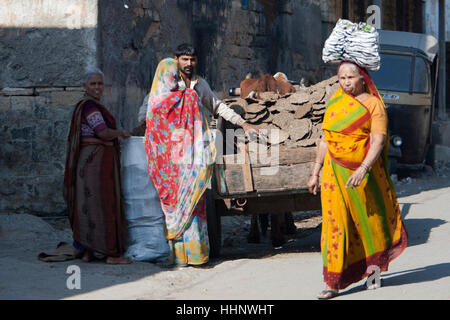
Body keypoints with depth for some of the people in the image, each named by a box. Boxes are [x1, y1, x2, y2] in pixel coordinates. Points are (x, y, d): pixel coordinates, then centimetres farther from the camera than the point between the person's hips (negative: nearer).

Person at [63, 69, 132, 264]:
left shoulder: (88, 105, 17)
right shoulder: (89, 106, -14)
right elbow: (103, 133, -20)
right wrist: (121, 133, -4)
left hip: (88, 160, 11)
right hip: (97, 160, -11)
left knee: (88, 203, 10)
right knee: (102, 204, -8)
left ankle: (87, 251, 13)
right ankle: (112, 253, -6)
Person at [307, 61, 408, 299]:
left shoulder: (373, 104, -4)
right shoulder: (335, 103, 10)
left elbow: (379, 141, -14)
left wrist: (363, 169, -27)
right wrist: (315, 173, 13)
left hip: (363, 171, -3)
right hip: (334, 172, 3)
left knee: (369, 219, 10)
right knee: (335, 223, -5)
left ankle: (373, 269, 34)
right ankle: (333, 283, -4)